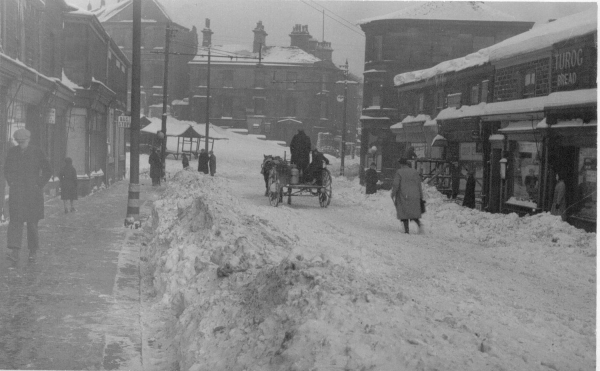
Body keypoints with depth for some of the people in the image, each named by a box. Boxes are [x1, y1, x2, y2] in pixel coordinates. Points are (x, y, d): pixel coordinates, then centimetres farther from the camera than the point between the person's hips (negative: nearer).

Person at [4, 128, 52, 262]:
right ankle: (15, 252, -18)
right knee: (15, 220, -11)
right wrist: (11, 183, 5)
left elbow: (47, 171, 3)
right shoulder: (12, 152, 5)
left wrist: (39, 185, -4)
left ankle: (33, 249, 22)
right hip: (16, 192, 2)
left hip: (33, 192, -1)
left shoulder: (37, 152, -3)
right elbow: (6, 170, 18)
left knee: (32, 221, 4)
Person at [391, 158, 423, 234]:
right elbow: (419, 185, 7)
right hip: (414, 196, 4)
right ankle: (419, 224, -13)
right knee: (413, 212, 12)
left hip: (403, 196, -4)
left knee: (404, 212, 5)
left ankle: (406, 229, -2)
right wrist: (420, 197, 11)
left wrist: (393, 195, -4)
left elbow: (395, 184, -10)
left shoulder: (399, 172, -4)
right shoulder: (415, 172, 8)